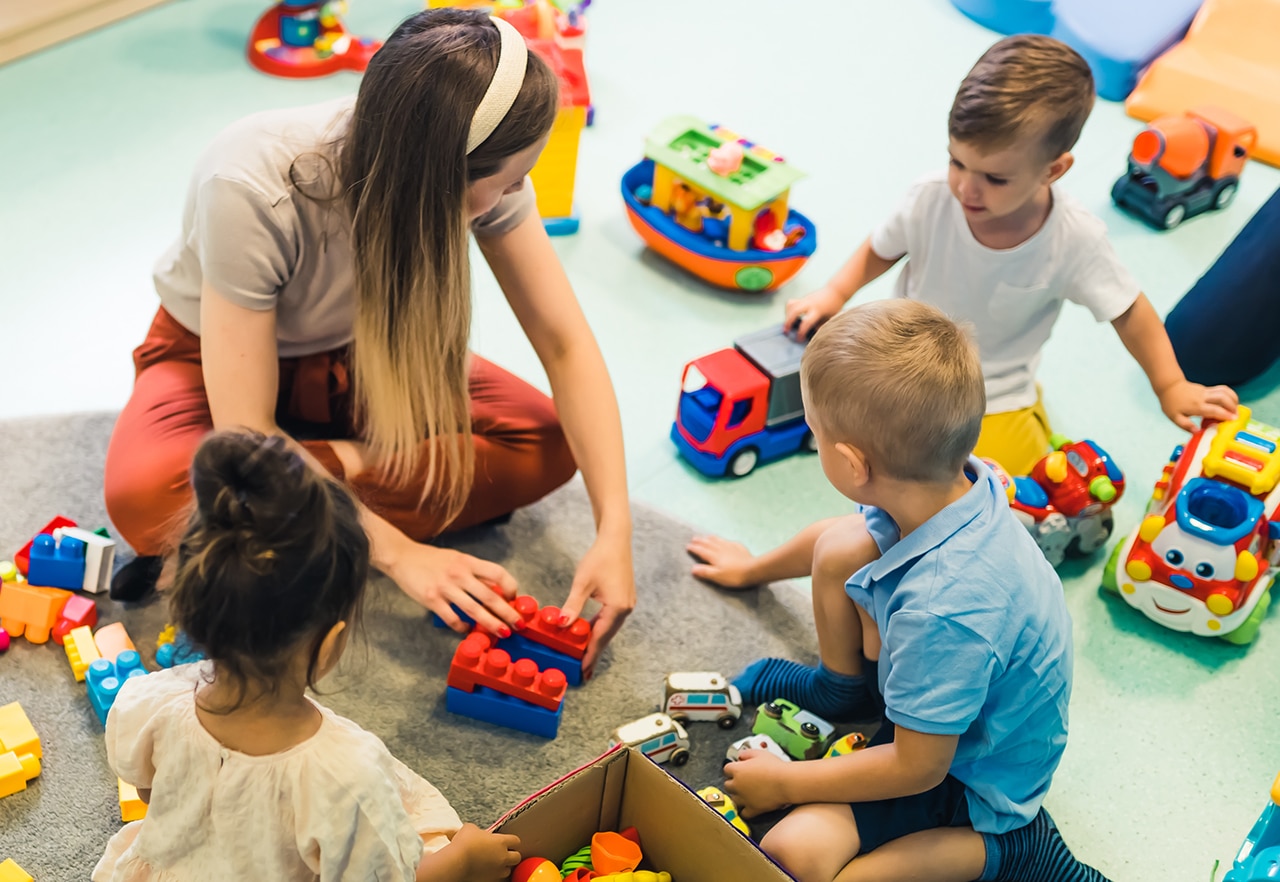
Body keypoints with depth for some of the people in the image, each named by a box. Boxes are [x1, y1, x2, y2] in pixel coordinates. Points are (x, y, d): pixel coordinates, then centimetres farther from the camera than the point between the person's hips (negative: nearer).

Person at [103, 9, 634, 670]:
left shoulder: (482, 171, -27)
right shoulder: (249, 192, -38)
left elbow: (565, 345, -21)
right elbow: (245, 440, -34)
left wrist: (614, 531, -31)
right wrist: (398, 553, -36)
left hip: (356, 355, 5)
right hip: (216, 350, -4)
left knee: (545, 444, -20)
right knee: (146, 495, -37)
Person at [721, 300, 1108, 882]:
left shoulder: (942, 611, -43)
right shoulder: (944, 483, -18)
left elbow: (918, 767, -29)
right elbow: (838, 540, 6)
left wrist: (785, 782, -16)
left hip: (970, 777, -8)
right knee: (839, 551, 0)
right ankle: (845, 689, 28)